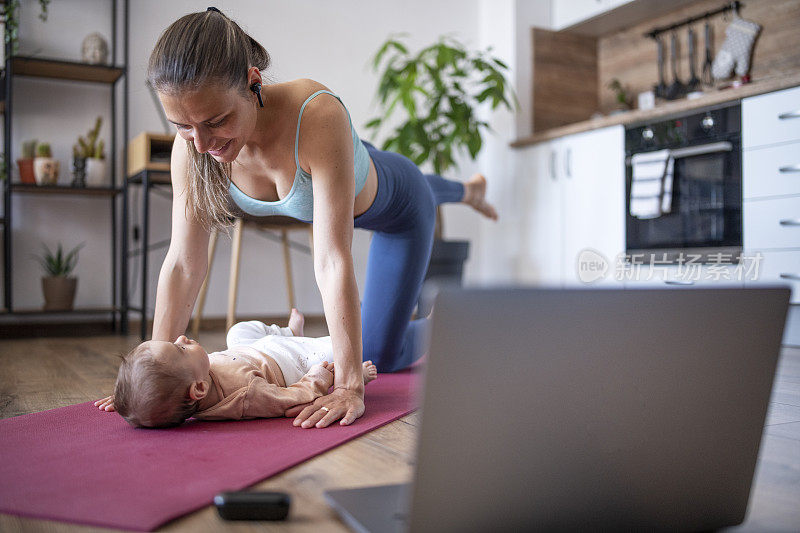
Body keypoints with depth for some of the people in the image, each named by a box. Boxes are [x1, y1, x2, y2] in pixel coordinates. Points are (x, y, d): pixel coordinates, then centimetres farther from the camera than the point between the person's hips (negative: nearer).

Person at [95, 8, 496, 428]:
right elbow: (183, 263, -27)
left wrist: (349, 385, -49)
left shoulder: (317, 115, -47)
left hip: (398, 211, -5)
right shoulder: (191, 144, -31)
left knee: (379, 356, 1)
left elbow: (333, 261, -50)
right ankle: (467, 191, 72)